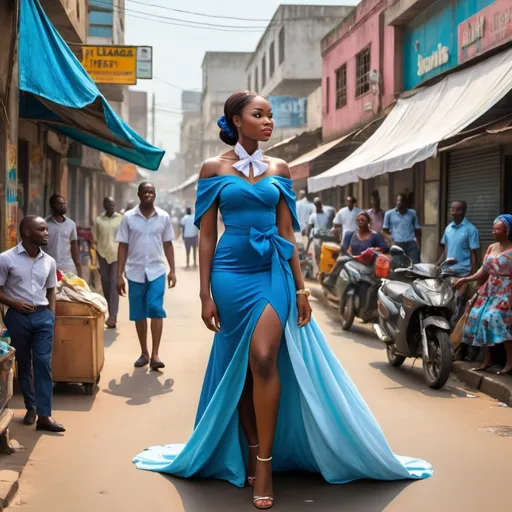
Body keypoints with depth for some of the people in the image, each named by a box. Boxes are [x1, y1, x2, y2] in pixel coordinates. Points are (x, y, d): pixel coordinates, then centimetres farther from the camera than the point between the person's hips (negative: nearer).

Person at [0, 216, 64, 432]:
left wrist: (51, 317, 7)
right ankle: (31, 407, 27)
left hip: (43, 316, 2)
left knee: (43, 364, -4)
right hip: (18, 317, -2)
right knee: (23, 364, 10)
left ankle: (44, 415, -5)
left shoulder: (49, 262, 5)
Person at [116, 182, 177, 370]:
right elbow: (123, 247, 1)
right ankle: (144, 353, 20)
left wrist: (172, 270, 3)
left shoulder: (164, 217, 2)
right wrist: (119, 275, -2)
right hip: (135, 272, 1)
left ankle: (155, 355, -10)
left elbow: (168, 244, 9)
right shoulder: (128, 217, -1)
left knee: (156, 309, -12)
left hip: (156, 271, -1)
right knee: (138, 314, 7)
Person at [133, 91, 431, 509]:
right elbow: (207, 235, 1)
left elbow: (287, 231, 9)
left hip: (273, 271, 0)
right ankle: (253, 452, 22)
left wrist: (301, 286, 4)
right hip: (232, 272, 0)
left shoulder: (279, 170, 9)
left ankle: (264, 463, -8)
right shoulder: (214, 169, 2)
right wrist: (206, 293, -4)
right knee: (239, 367, 5)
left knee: (263, 359, -17)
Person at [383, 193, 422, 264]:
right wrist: (392, 240, -7)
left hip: (411, 244, 1)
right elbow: (385, 231, 10)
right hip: (397, 245, -1)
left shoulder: (412, 213, 13)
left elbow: (417, 230, 16)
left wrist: (419, 245, 7)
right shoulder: (389, 214, 8)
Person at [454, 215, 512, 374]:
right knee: (479, 319, 3)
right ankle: (487, 359, 14)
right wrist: (467, 279, 5)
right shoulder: (492, 248, 11)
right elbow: (484, 270, 14)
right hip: (489, 290, 8)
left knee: (499, 320, -21)